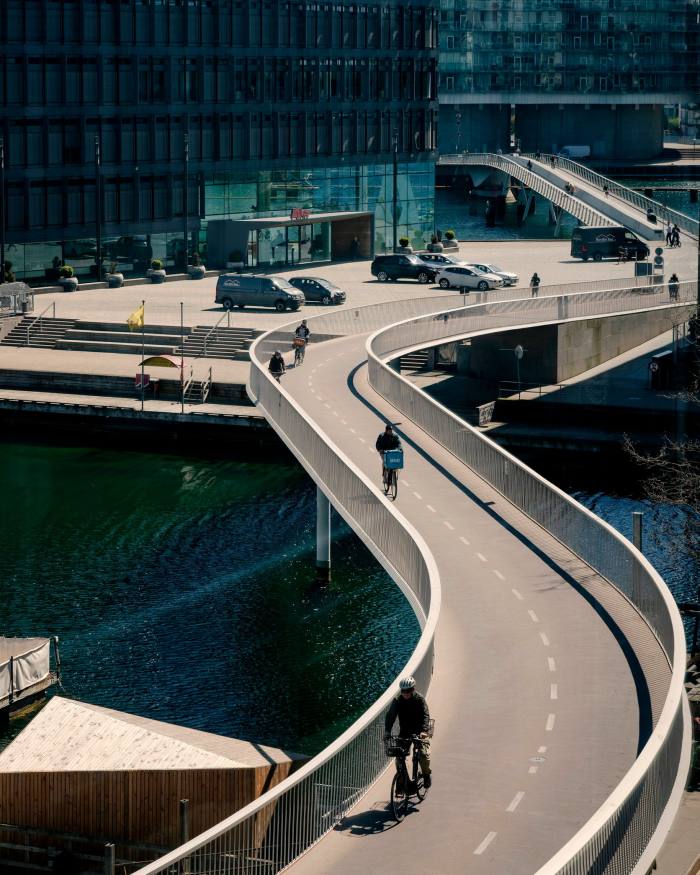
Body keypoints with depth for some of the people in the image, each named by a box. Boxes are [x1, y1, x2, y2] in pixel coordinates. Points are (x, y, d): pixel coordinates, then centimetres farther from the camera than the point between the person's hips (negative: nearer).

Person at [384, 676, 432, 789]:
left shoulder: (420, 699, -13)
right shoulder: (397, 701, -7)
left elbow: (425, 716, -22)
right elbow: (390, 715, -15)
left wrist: (424, 730, -39)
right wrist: (387, 731, -31)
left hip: (420, 732, -3)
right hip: (404, 732, 3)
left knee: (423, 754, -19)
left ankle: (427, 774, 8)